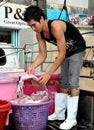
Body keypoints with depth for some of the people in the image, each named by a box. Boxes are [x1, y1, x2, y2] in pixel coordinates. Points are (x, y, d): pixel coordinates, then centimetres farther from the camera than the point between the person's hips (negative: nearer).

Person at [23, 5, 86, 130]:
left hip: (77, 50, -8)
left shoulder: (55, 26, -35)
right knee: (63, 82, 7)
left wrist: (48, 74, -35)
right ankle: (59, 113, 15)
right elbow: (43, 54, -8)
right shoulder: (39, 33, -11)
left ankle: (71, 118, -10)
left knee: (72, 82, -14)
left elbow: (61, 54, -34)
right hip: (66, 52, 8)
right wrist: (33, 66, -27)